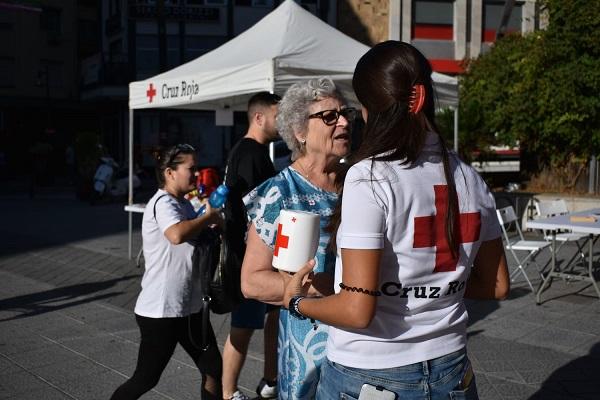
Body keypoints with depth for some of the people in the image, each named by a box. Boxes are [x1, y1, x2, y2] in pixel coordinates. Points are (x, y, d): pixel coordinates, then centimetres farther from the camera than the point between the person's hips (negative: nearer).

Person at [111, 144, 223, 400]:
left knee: (213, 369, 12)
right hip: (160, 312, -9)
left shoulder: (184, 205, 11)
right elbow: (177, 235, -39)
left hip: (190, 308, 9)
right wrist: (208, 217, -22)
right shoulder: (163, 203, -17)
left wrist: (212, 223, 4)